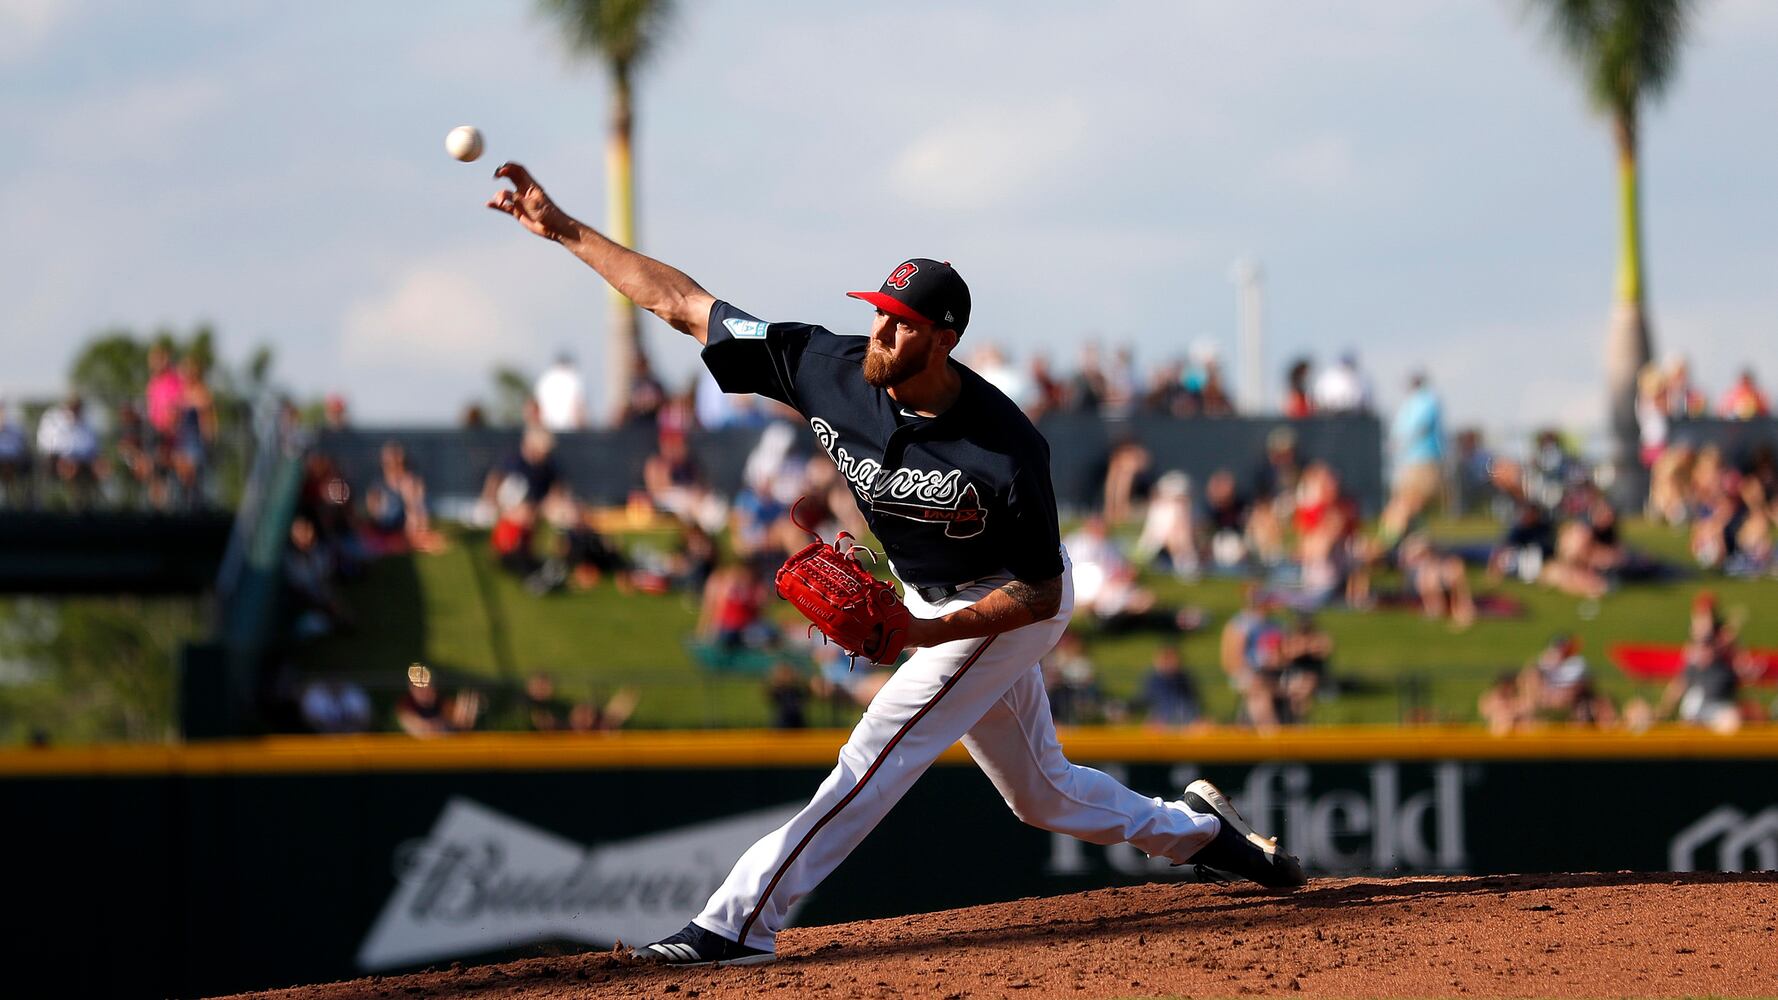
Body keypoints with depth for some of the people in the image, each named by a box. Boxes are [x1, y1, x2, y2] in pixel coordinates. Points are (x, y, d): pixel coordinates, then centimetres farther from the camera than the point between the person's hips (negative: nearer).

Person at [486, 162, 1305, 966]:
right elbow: (683, 304, -18)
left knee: (876, 757, -17)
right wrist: (564, 230, -23)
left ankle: (741, 921, -18)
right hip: (933, 603, 7)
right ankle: (1194, 830, 42)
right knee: (1040, 791, 19)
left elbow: (1041, 594, -24)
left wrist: (926, 635, -36)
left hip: (1005, 609, -7)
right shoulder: (829, 369, -22)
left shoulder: (1004, 449, -34)